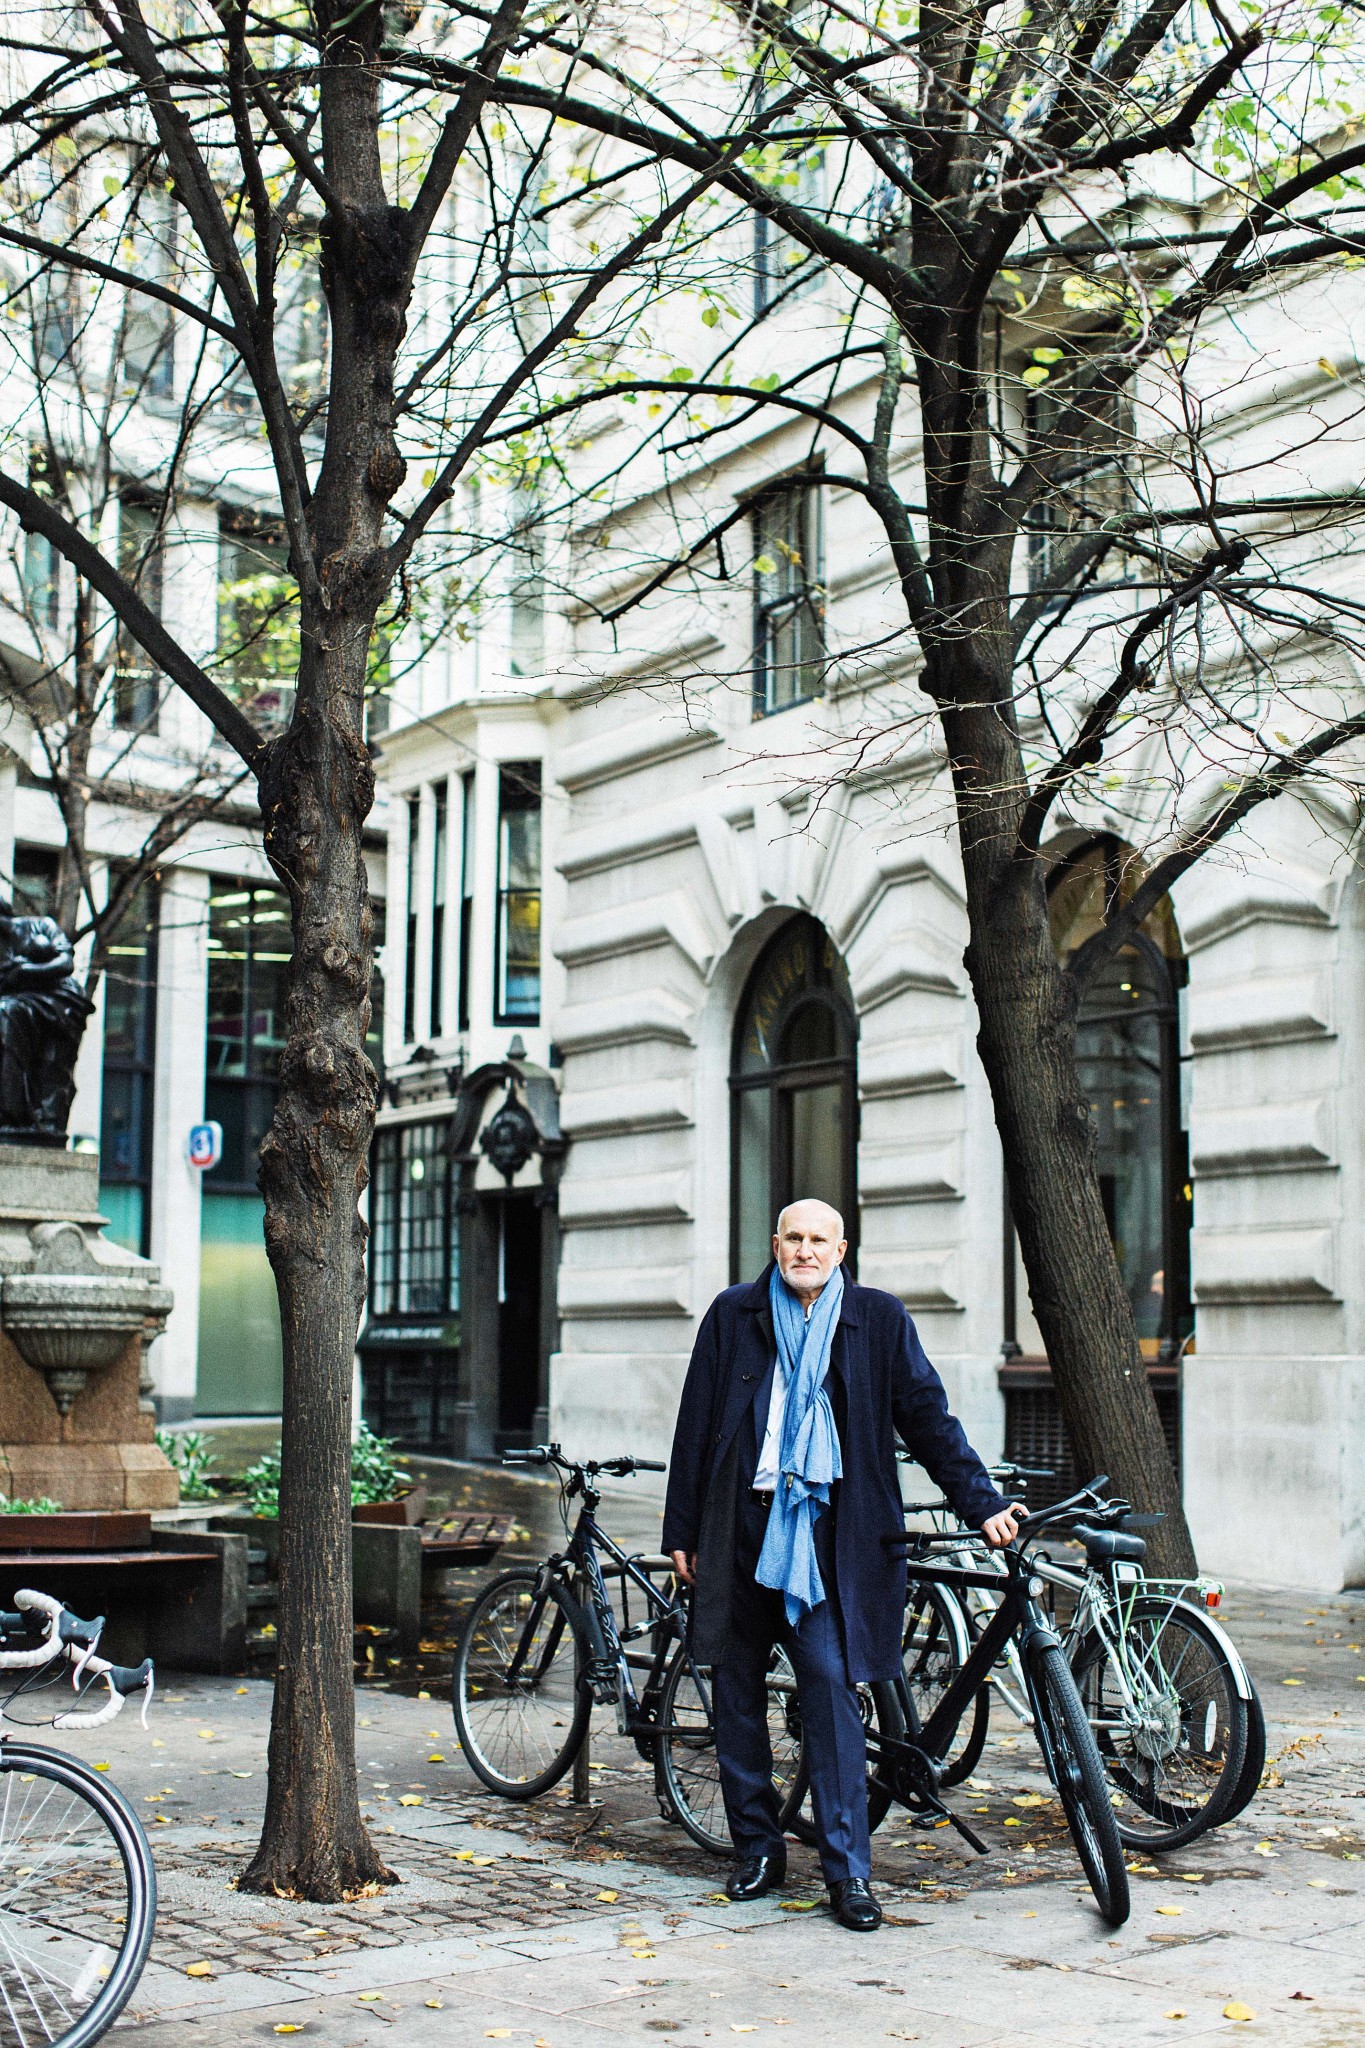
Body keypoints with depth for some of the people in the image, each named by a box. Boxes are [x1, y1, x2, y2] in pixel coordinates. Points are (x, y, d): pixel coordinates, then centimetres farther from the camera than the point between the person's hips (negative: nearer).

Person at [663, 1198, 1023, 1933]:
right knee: (736, 1693, 8)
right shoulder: (733, 1315, 7)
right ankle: (757, 1847, 22)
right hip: (739, 1532, 2)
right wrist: (682, 1530, 9)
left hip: (828, 1534, -2)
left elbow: (928, 1417, 6)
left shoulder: (877, 1319, 5)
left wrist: (983, 1504, -1)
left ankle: (847, 1870, -2)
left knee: (833, 1690, -9)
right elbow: (696, 1424, 10)